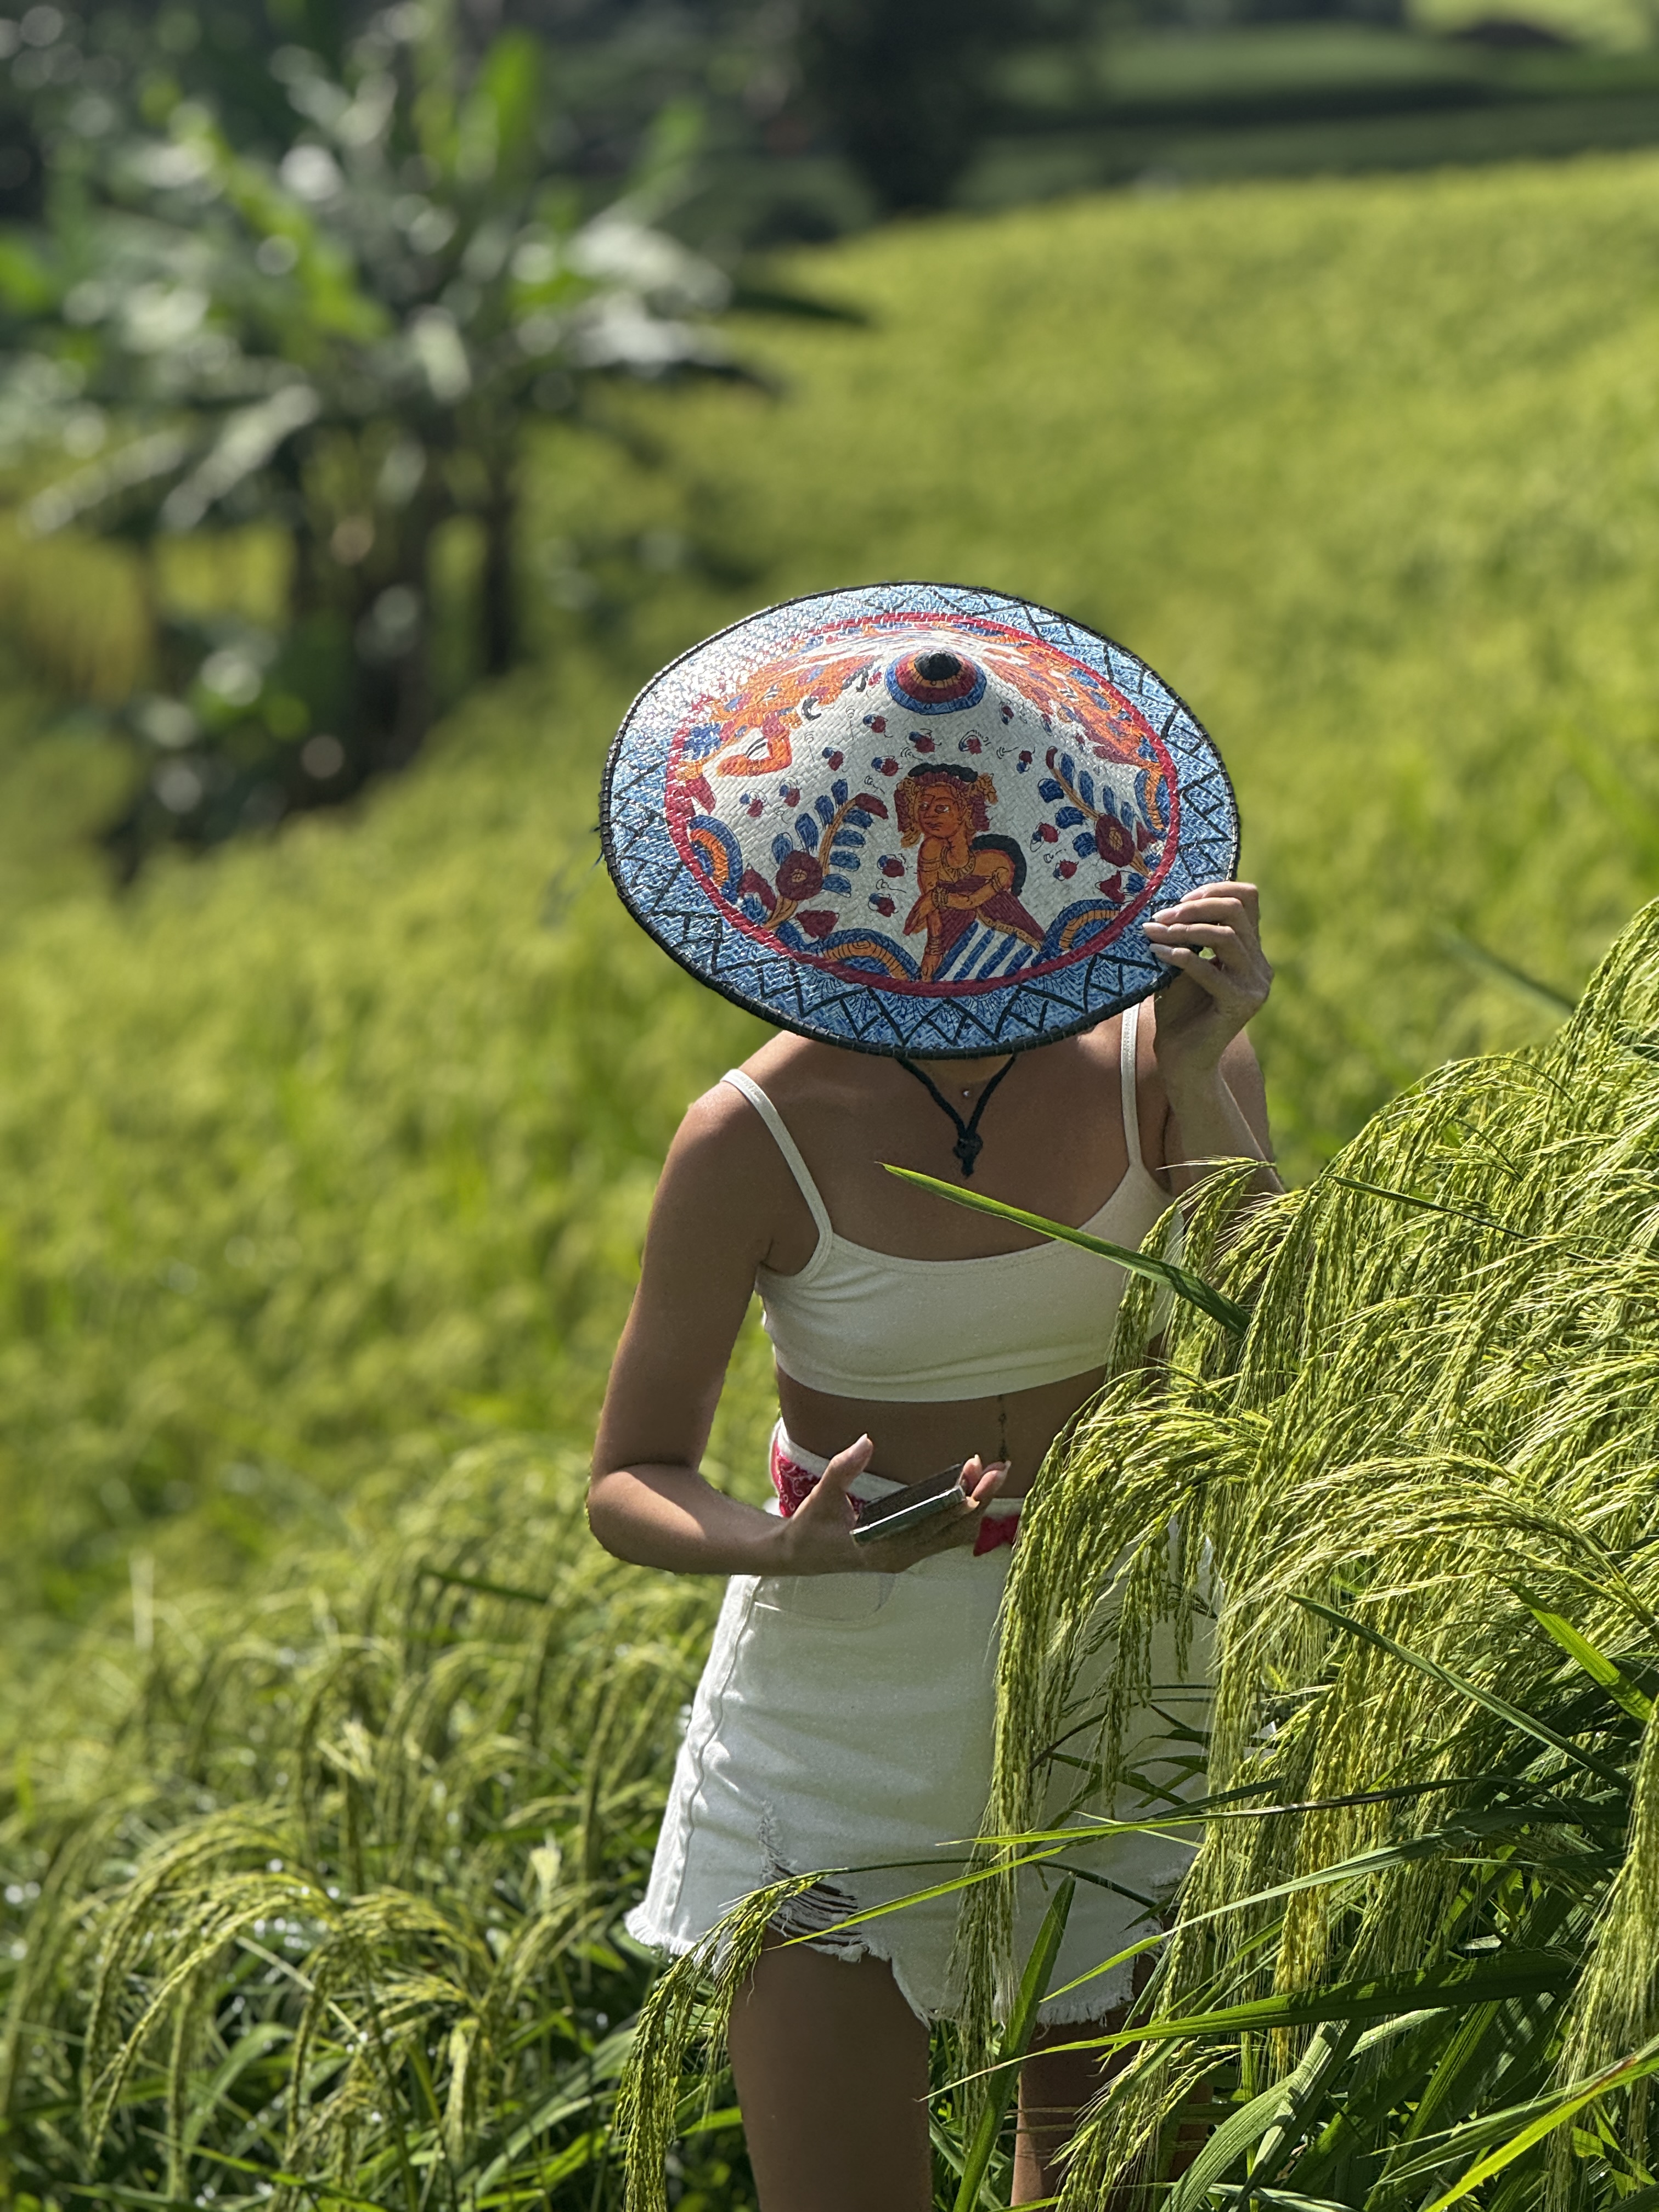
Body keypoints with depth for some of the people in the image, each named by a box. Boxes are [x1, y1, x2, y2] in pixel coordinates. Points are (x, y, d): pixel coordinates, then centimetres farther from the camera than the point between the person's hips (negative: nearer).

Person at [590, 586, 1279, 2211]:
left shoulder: (1155, 1058, -11)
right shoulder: (759, 1138, -17)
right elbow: (628, 1480, -10)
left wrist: (1203, 1071, -33)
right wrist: (777, 1548, -31)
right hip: (844, 1702, -2)